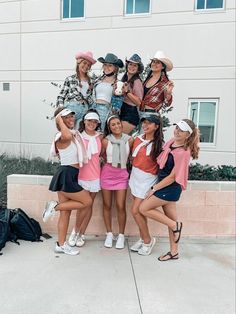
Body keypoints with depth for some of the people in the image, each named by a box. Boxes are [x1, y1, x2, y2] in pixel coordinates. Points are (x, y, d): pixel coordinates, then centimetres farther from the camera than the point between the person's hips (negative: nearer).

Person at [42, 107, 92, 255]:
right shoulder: (62, 137, -14)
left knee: (66, 212, 11)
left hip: (70, 176, 9)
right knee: (87, 201, -3)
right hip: (66, 176, -9)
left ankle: (61, 245, 21)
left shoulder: (73, 135, 16)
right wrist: (60, 121, -23)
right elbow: (67, 136, -40)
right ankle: (54, 206, 4)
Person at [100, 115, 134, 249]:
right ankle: (109, 234, 26)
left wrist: (122, 163, 6)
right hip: (107, 174, 0)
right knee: (107, 205, 9)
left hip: (122, 175, 0)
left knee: (121, 206, 1)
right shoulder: (106, 141, -8)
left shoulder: (129, 140, -6)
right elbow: (103, 156, 7)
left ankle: (121, 235, 20)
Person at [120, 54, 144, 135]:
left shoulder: (137, 82, -10)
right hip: (122, 111, 8)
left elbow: (139, 102, -15)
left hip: (131, 113, -8)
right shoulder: (124, 79, 12)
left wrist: (127, 91, -19)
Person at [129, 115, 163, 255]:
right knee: (140, 211, 12)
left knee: (135, 210, -6)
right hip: (135, 177, 5)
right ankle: (143, 239, 28)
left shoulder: (159, 144, -12)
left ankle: (148, 240, 14)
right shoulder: (138, 139, 3)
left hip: (147, 180, -5)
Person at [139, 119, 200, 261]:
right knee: (171, 218, 15)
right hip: (166, 186, 8)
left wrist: (154, 188, -12)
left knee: (144, 208, -3)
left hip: (171, 188, -8)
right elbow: (162, 162, 17)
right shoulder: (171, 142, 2)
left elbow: (172, 177, -19)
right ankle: (174, 252, 28)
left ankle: (175, 225, 7)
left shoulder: (184, 153, -21)